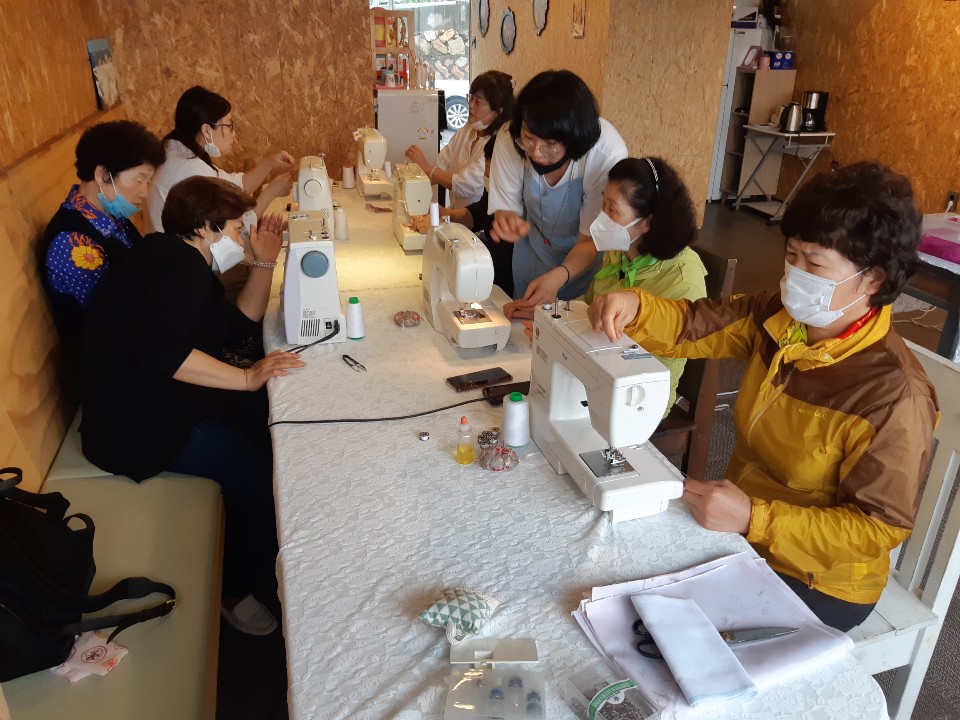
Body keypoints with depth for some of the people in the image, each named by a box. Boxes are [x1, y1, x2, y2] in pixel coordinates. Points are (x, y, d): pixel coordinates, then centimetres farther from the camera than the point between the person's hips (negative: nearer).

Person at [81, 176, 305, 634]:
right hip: (139, 421, -11)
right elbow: (160, 352, -32)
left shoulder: (188, 265, 15)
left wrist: (264, 261, 11)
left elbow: (237, 325, 18)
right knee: (260, 472, -19)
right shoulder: (175, 263, -19)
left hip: (171, 399, 11)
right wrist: (248, 378, -29)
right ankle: (237, 590, 5)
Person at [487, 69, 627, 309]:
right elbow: (505, 208, -14)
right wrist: (507, 221, -39)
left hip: (583, 260, -2)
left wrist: (557, 277, -44)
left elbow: (592, 240, -25)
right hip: (532, 251, 3)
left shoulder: (608, 154, -33)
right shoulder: (509, 140, -26)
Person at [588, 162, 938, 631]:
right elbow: (691, 328, -6)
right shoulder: (779, 317, -10)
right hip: (740, 524, 6)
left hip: (817, 582, -5)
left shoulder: (895, 397, -28)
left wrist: (753, 519, -31)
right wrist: (634, 307, -28)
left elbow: (880, 528, -22)